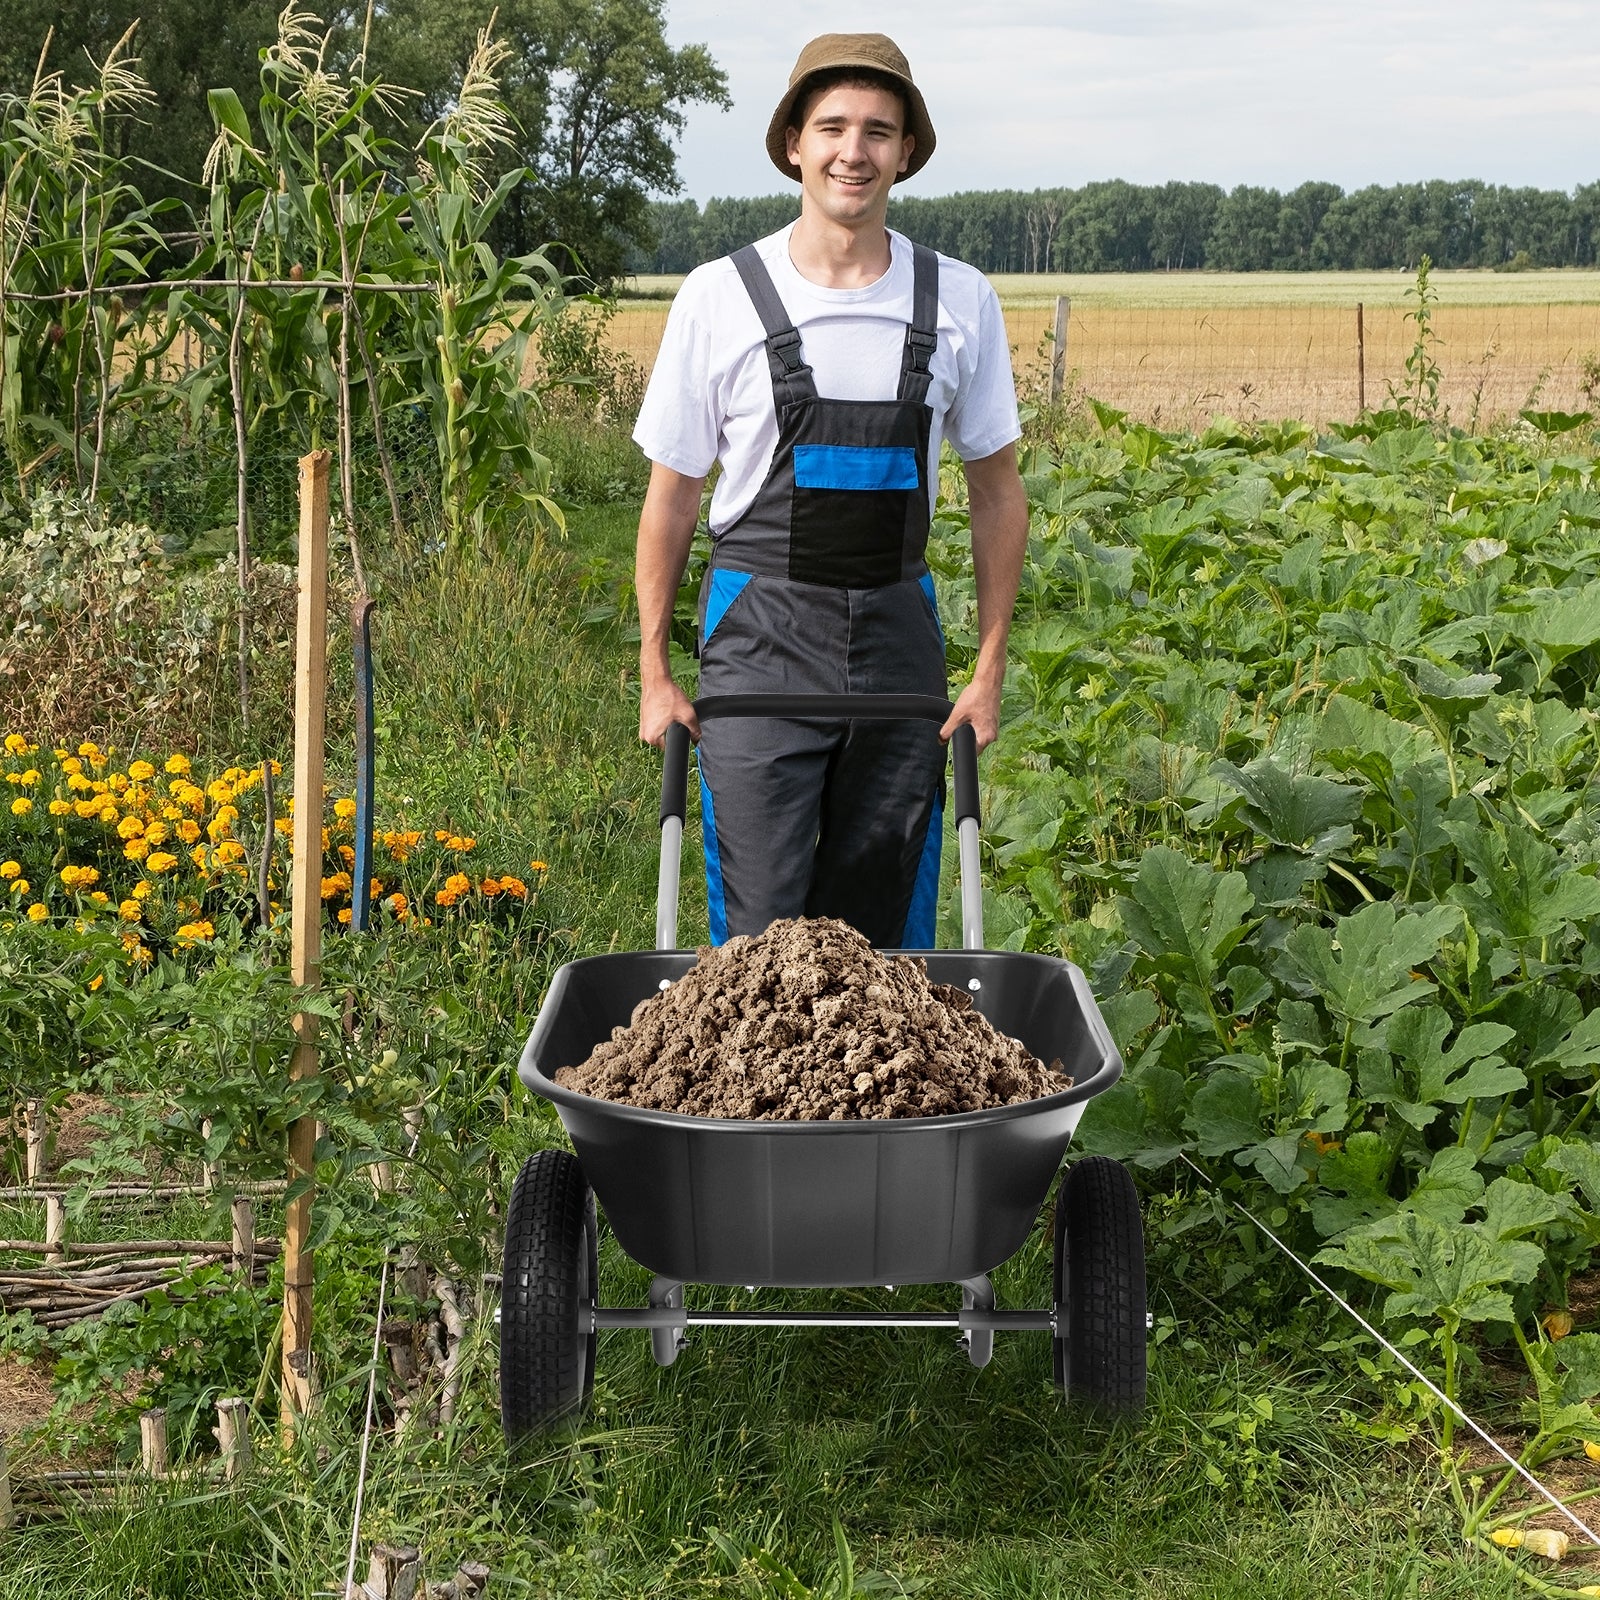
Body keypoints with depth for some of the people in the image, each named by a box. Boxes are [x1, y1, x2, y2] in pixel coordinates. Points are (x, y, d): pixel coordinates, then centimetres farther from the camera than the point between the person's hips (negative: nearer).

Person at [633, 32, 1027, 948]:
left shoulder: (960, 301, 3)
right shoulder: (721, 297, -2)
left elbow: (997, 491, 11)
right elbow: (673, 493, 4)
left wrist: (991, 668, 6)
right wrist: (655, 674, 2)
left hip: (899, 634, 2)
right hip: (761, 633, -2)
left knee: (886, 922, 8)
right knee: (758, 927, -5)